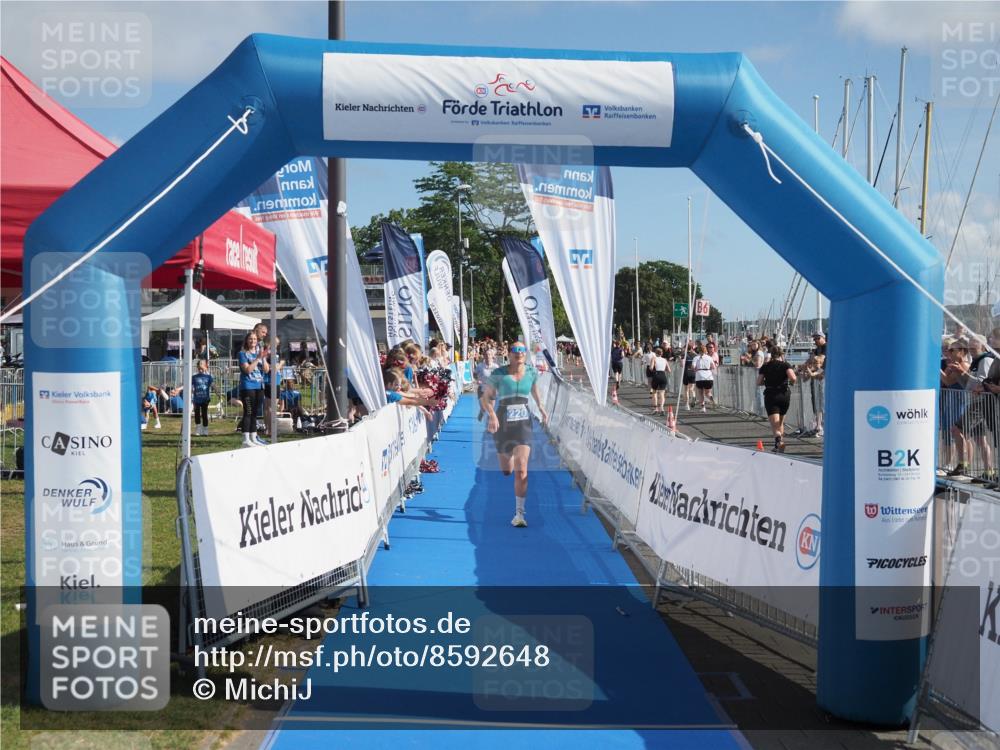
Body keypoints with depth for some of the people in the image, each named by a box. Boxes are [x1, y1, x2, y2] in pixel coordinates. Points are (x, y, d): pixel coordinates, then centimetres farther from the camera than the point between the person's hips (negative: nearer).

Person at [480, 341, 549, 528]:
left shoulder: (531, 372, 1)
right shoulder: (498, 374, -7)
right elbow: (485, 398, -6)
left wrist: (541, 407, 15)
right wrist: (492, 415, -23)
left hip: (523, 423, 0)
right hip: (502, 424, 0)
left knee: (521, 470, -13)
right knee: (506, 471, 13)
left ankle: (519, 513, -7)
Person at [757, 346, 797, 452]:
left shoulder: (765, 366, 4)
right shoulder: (785, 365, -1)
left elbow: (758, 382, 2)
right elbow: (792, 378, -17)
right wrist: (791, 382, 5)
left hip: (770, 396, -1)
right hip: (784, 395, 1)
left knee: (775, 424, -10)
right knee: (780, 422, 20)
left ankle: (779, 440, -37)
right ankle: (778, 447, 25)